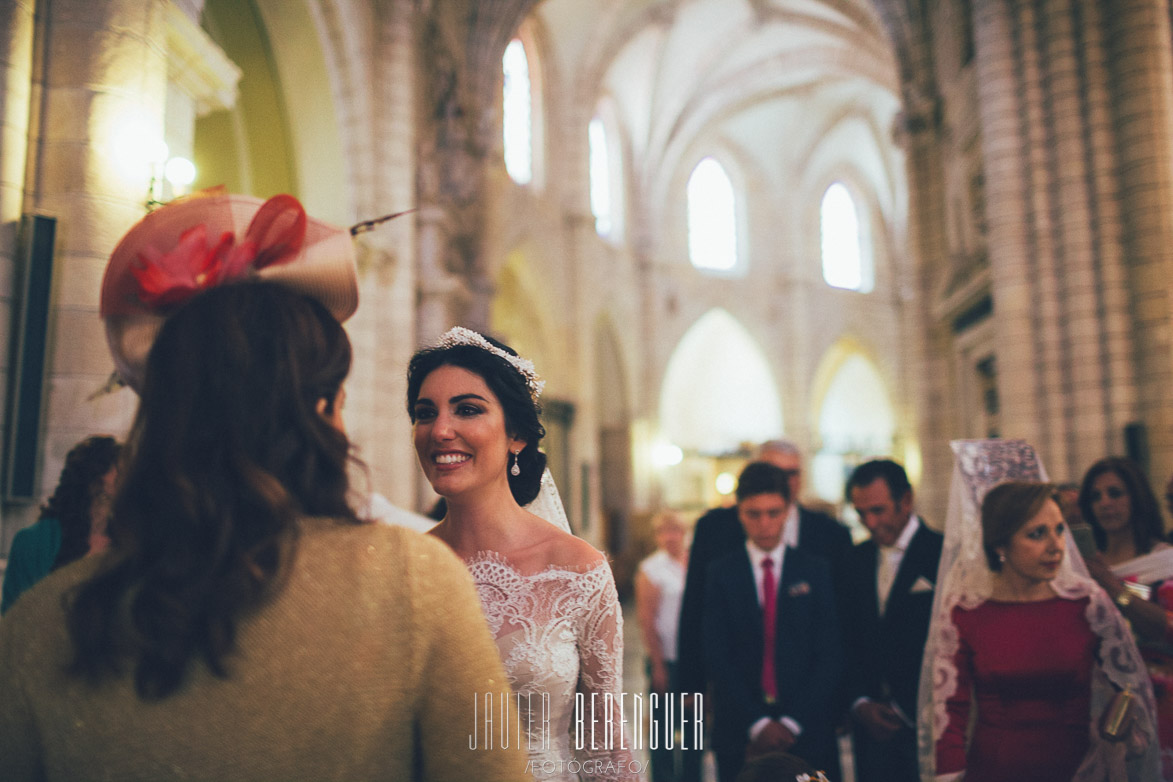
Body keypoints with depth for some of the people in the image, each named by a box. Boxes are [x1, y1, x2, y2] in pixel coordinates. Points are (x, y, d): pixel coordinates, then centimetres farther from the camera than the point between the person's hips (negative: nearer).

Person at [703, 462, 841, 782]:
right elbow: (717, 658, -2)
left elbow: (829, 656, 0)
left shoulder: (816, 570, 4)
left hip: (806, 732, 0)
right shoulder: (721, 573, 3)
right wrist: (757, 723, -11)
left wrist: (793, 722, -8)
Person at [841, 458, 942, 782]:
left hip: (924, 720, -4)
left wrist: (905, 709, -8)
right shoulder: (858, 558, 11)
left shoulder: (943, 554, -6)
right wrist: (860, 703, 0)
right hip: (871, 721, 4)